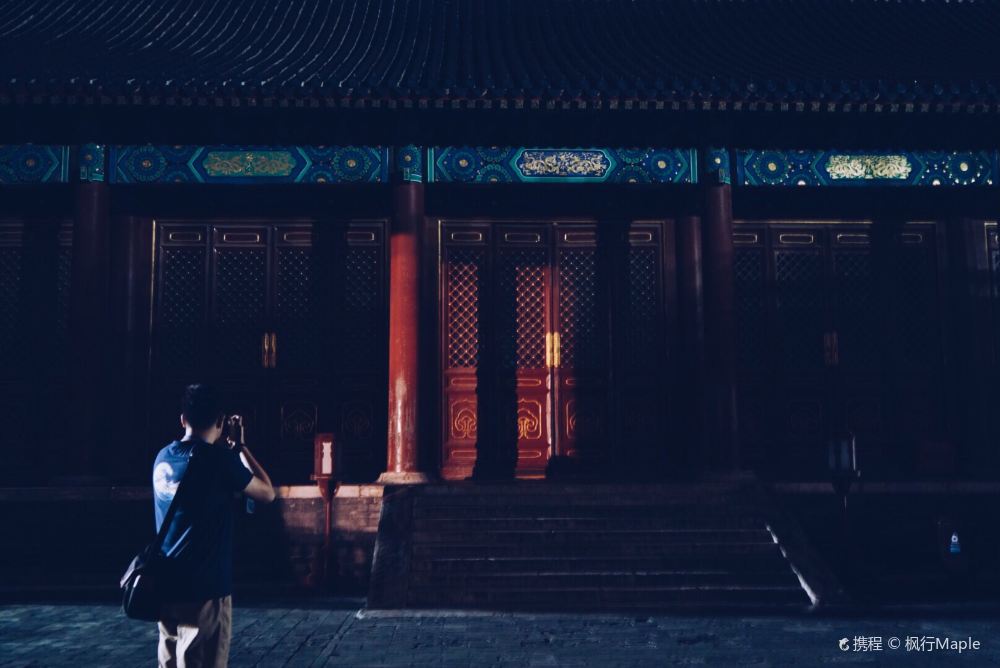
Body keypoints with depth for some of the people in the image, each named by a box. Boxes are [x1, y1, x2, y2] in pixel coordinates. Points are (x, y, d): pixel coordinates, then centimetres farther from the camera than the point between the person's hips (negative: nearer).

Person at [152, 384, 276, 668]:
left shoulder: (163, 458, 7)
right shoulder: (219, 458, -13)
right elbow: (267, 493, -2)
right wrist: (242, 449, 7)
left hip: (166, 586, 7)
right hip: (204, 588, -7)